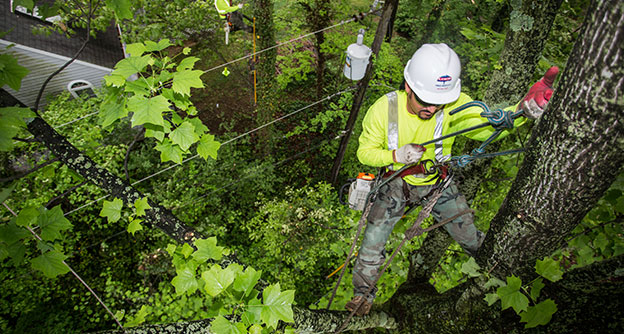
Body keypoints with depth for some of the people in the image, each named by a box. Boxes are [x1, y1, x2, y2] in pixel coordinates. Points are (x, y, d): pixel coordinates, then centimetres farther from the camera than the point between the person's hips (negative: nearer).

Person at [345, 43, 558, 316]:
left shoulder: (453, 104, -22)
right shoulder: (384, 109, -23)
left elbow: (488, 124, -36)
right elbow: (365, 152, -13)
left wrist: (525, 109, -56)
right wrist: (397, 155, -31)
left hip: (436, 181, 1)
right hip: (396, 181, -1)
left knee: (471, 239, 8)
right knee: (374, 238, -7)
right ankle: (363, 292, 19)